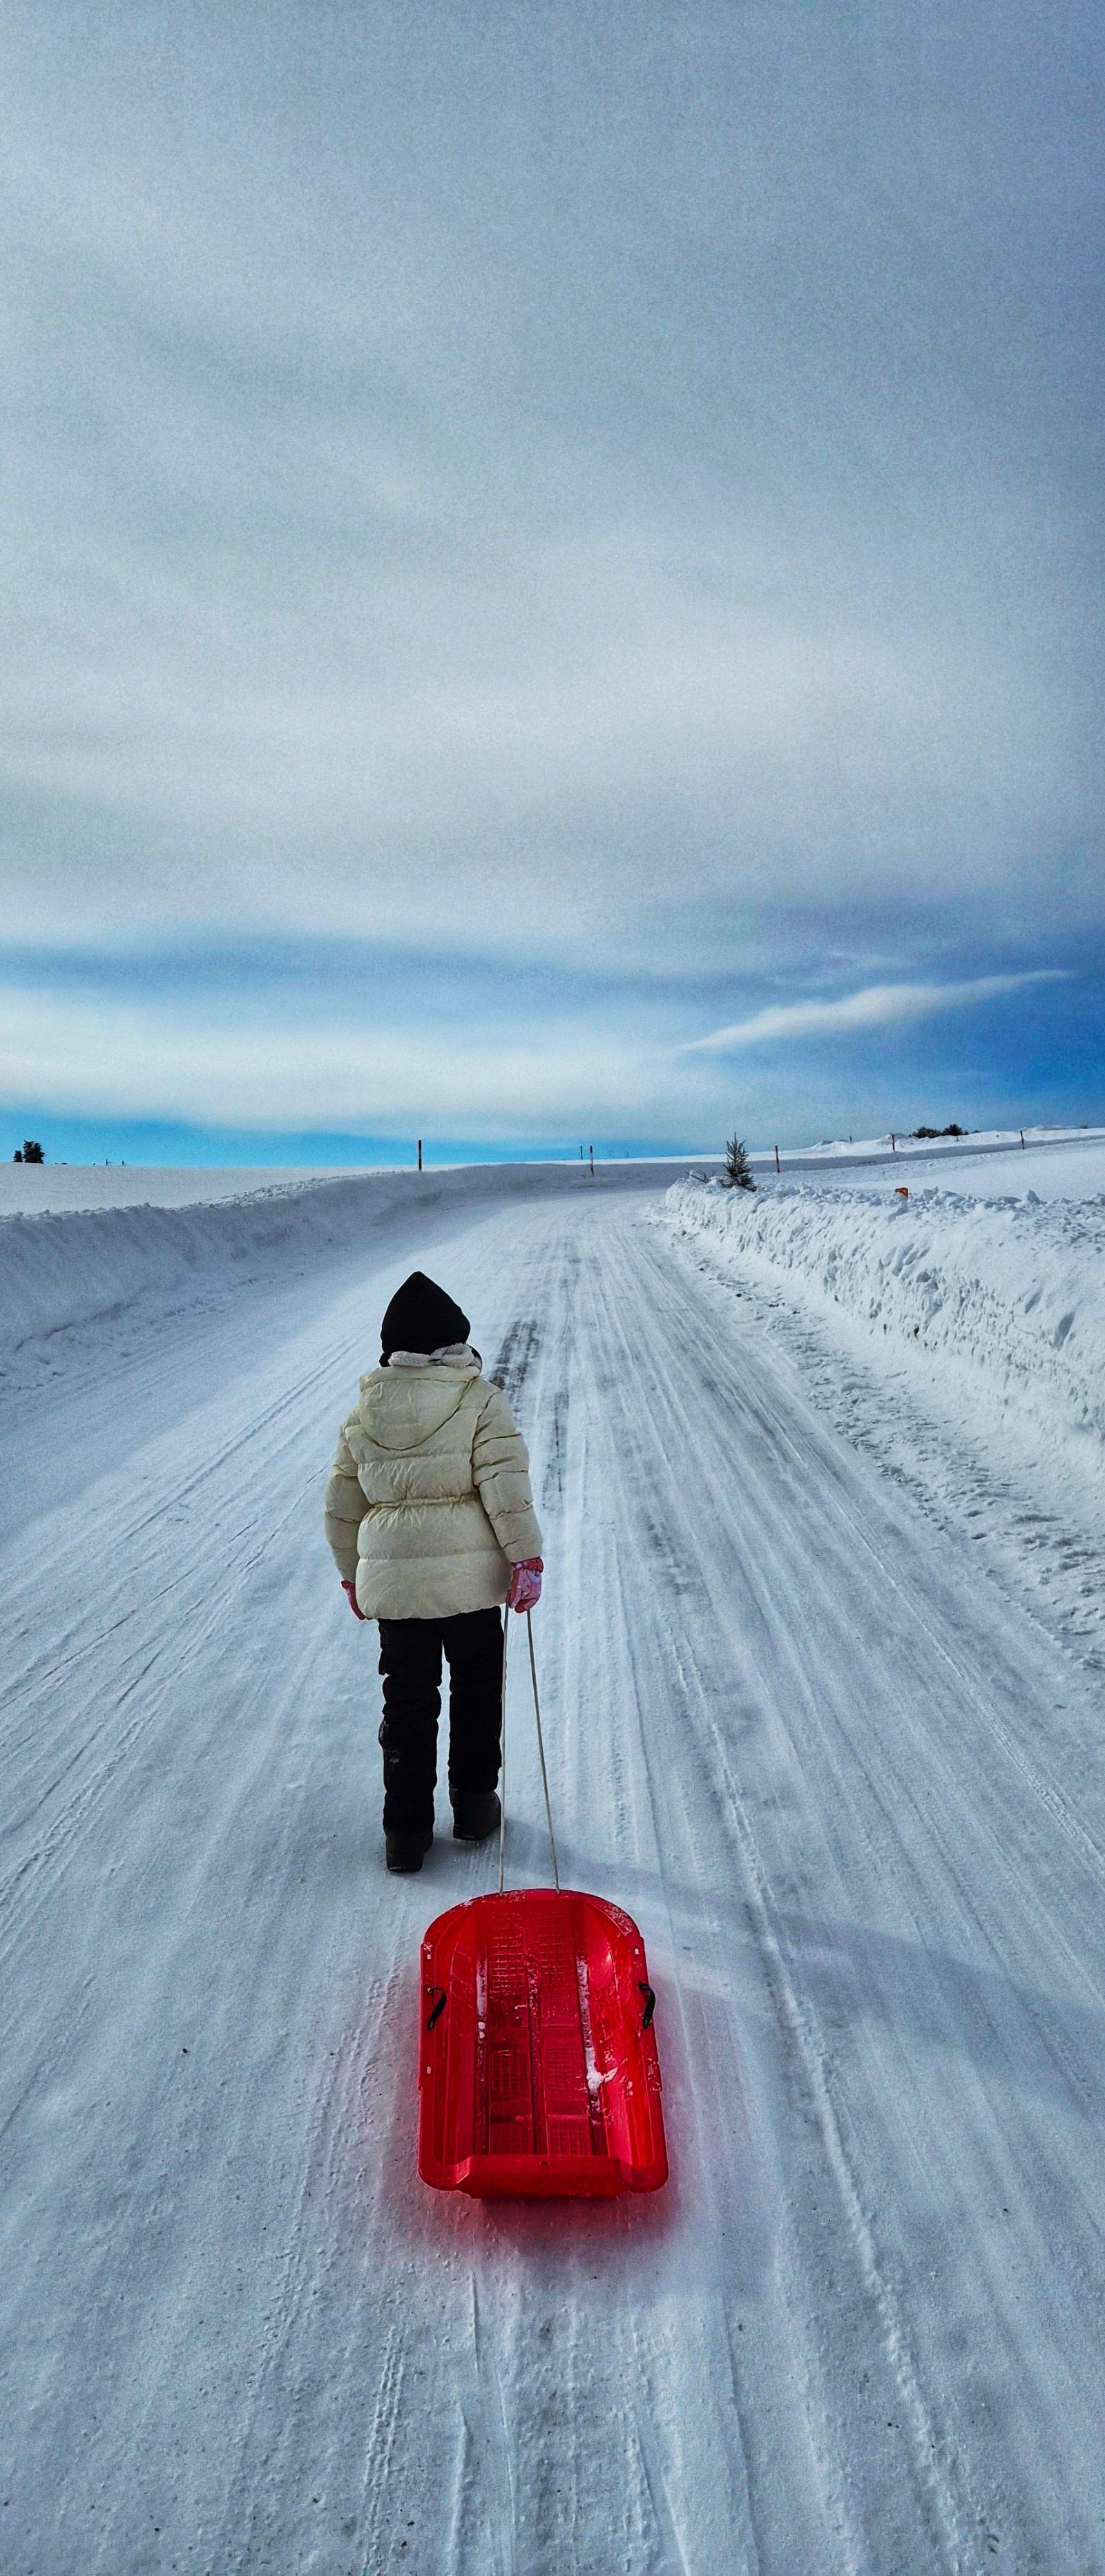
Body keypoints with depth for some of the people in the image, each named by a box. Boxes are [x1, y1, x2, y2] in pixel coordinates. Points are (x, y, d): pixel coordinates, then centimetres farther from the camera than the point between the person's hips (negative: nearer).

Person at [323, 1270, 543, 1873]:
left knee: (407, 1699, 14)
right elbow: (506, 1488, -14)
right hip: (470, 1574, -2)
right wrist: (526, 1557, -8)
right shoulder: (481, 1400, -6)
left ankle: (406, 1829, 18)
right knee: (477, 1687, 18)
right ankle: (474, 1805, 29)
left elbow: (342, 1503, 9)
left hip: (390, 1578, 2)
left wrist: (351, 1573, 20)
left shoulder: (364, 1411, 4)